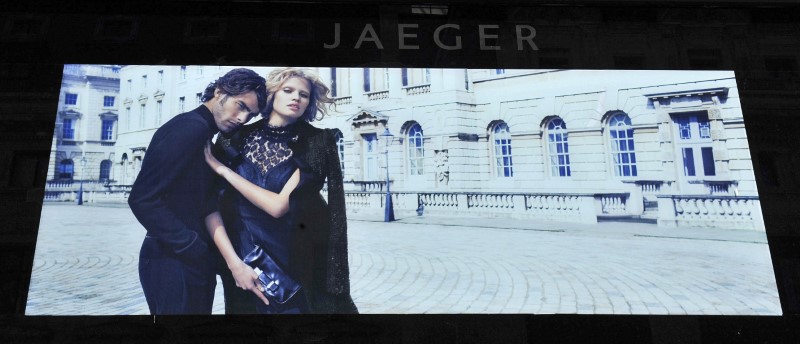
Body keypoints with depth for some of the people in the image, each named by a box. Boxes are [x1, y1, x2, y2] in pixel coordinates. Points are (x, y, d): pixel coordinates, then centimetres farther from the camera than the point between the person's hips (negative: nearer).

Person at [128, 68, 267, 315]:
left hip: (191, 260, 10)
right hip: (175, 261, -10)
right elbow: (143, 199, -20)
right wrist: (195, 248, -17)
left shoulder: (200, 132, 16)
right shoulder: (192, 126, -13)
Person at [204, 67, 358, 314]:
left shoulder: (316, 143, -8)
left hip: (297, 264, -1)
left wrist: (223, 170, -12)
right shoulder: (236, 138, -3)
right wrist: (234, 263, -18)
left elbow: (279, 205, -19)